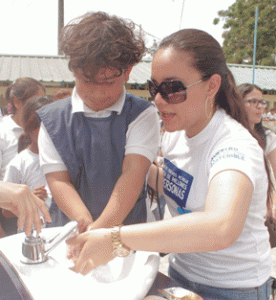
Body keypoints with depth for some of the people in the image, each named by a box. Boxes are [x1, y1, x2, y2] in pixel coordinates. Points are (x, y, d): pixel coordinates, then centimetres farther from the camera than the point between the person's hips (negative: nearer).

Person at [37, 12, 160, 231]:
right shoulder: (52, 120, 6)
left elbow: (133, 173, -12)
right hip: (71, 233, 0)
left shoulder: (142, 115, -1)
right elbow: (58, 180, -2)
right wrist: (85, 222, -18)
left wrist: (101, 228, -23)